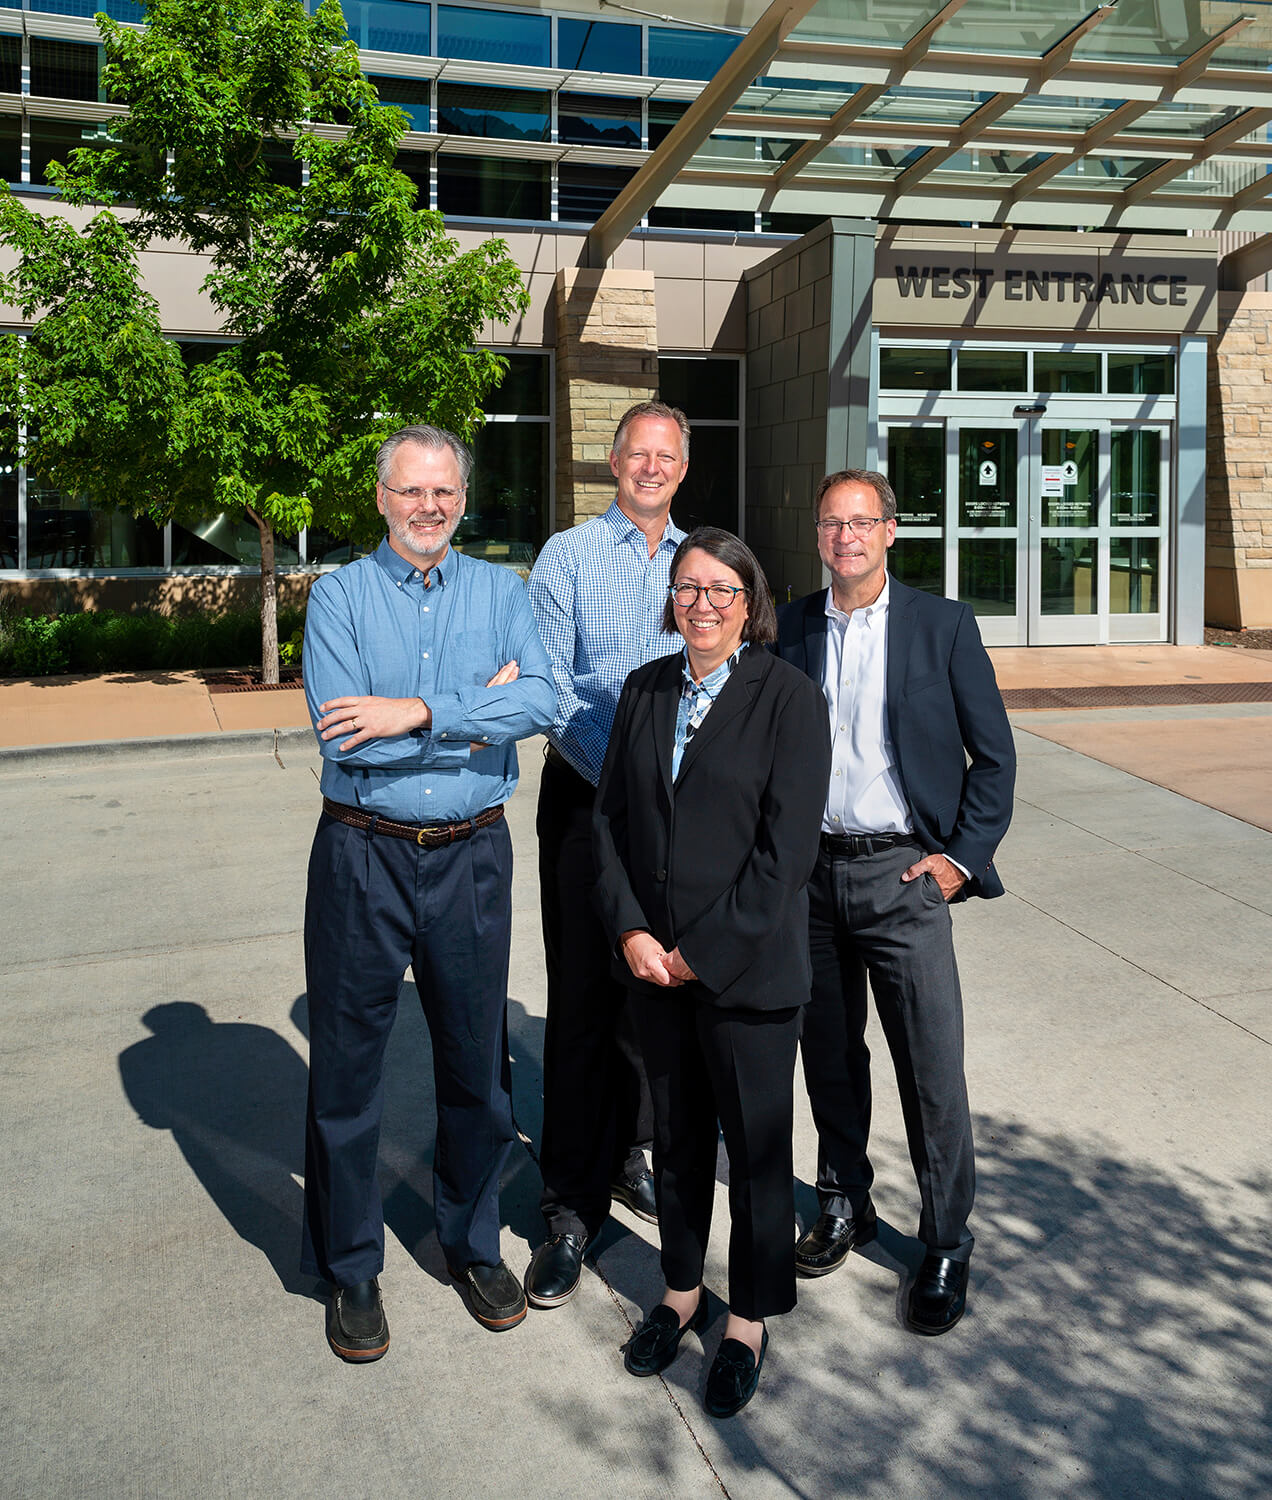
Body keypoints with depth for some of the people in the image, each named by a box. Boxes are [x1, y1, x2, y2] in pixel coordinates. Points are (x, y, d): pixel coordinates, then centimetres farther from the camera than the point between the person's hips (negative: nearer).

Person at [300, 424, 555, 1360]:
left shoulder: (502, 592, 4)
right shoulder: (340, 595, -2)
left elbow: (540, 702, -13)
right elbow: (339, 734, -15)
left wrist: (421, 711, -22)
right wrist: (481, 714, -13)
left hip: (472, 856, 2)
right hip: (363, 854, -1)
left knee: (477, 1063, 13)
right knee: (347, 1069, 8)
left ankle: (474, 1245, 33)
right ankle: (351, 1270, 26)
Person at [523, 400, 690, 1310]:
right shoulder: (568, 557, -2)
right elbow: (550, 689, -8)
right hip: (587, 799, -4)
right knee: (584, 999, -2)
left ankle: (625, 1155, 31)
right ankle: (573, 1207, 7)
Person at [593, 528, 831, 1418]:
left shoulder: (790, 699, -9)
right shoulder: (645, 690, 7)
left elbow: (786, 849, -14)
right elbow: (611, 816, 6)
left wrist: (703, 951, -14)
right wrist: (630, 929, -6)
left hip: (748, 968, -4)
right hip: (652, 962, 4)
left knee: (756, 1143, 9)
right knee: (677, 1134, 17)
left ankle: (750, 1322, 28)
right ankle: (681, 1293, 37)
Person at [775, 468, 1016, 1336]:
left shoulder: (944, 626, -2)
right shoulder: (792, 628, 6)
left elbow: (994, 755, 0)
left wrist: (962, 857, -6)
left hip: (904, 873, -3)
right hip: (811, 872, 3)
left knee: (933, 1068, -1)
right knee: (829, 1055, 15)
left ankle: (947, 1244, 16)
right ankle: (845, 1206, 33)